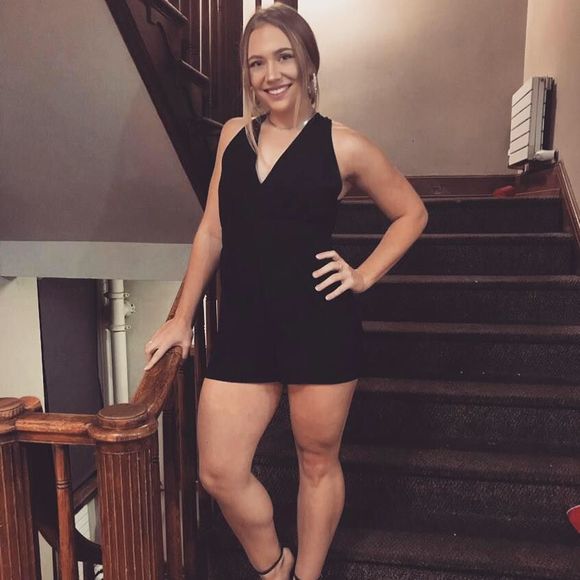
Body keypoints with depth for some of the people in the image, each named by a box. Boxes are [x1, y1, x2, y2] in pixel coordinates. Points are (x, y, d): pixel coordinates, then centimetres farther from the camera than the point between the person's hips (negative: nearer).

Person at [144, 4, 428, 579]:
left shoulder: (342, 145, -1)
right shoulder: (234, 133, 10)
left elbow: (412, 213, 10)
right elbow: (212, 229, 12)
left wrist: (364, 275, -3)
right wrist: (182, 317, 11)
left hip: (320, 327, -3)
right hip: (242, 327, 4)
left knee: (317, 462, 13)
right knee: (219, 473, 4)